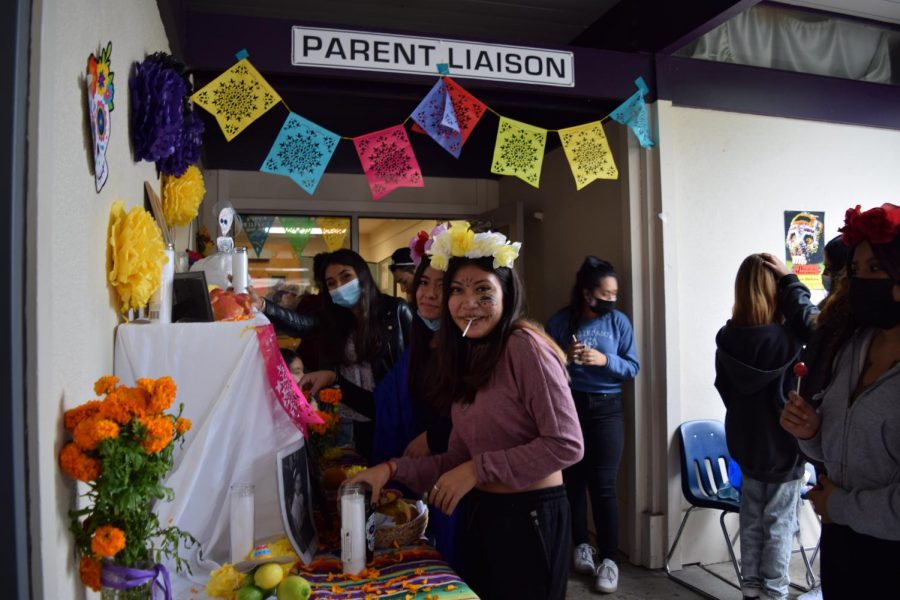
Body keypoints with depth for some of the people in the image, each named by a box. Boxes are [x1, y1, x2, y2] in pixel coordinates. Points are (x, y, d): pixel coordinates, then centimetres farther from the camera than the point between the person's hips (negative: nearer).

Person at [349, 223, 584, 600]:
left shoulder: (525, 347, -18)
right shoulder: (467, 357, 7)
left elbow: (567, 443, -21)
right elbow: (458, 459, 6)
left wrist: (478, 469, -19)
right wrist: (392, 469, -5)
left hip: (530, 516, -7)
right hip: (479, 512, 8)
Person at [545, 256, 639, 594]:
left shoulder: (619, 321, 0)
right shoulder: (560, 322, -1)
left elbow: (632, 368, -2)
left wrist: (604, 360, -18)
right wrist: (564, 357, -18)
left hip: (606, 409, 0)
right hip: (569, 406, 1)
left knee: (603, 485, -3)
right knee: (572, 479, 7)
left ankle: (609, 559, 7)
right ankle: (581, 544, 25)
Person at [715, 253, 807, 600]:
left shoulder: (726, 339, -6)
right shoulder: (785, 339, -23)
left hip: (745, 440, 4)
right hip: (783, 442, -4)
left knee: (751, 518, 18)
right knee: (779, 523, 10)